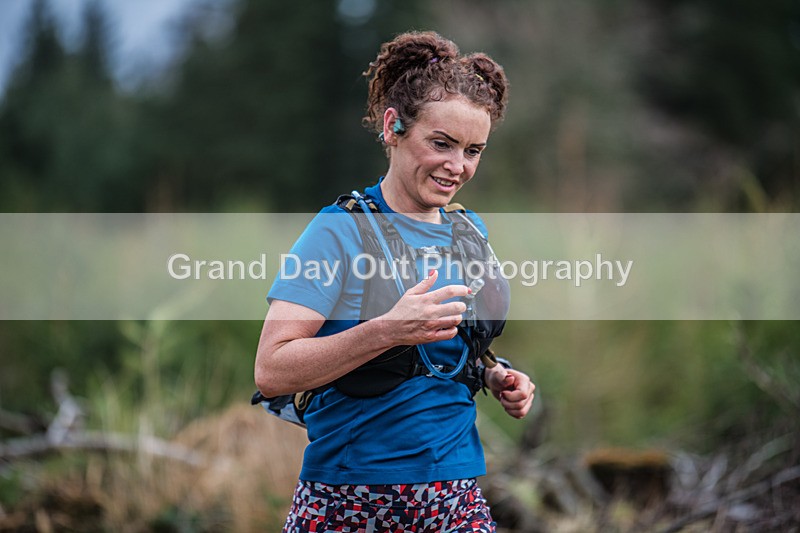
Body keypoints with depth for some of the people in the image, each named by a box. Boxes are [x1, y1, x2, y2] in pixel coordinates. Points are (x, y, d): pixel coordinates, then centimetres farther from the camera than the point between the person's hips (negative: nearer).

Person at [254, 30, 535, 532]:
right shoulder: (341, 230, -10)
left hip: (457, 491, 5)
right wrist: (387, 331, -29)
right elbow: (272, 372, -19)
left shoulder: (469, 230, 10)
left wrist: (494, 377, 4)